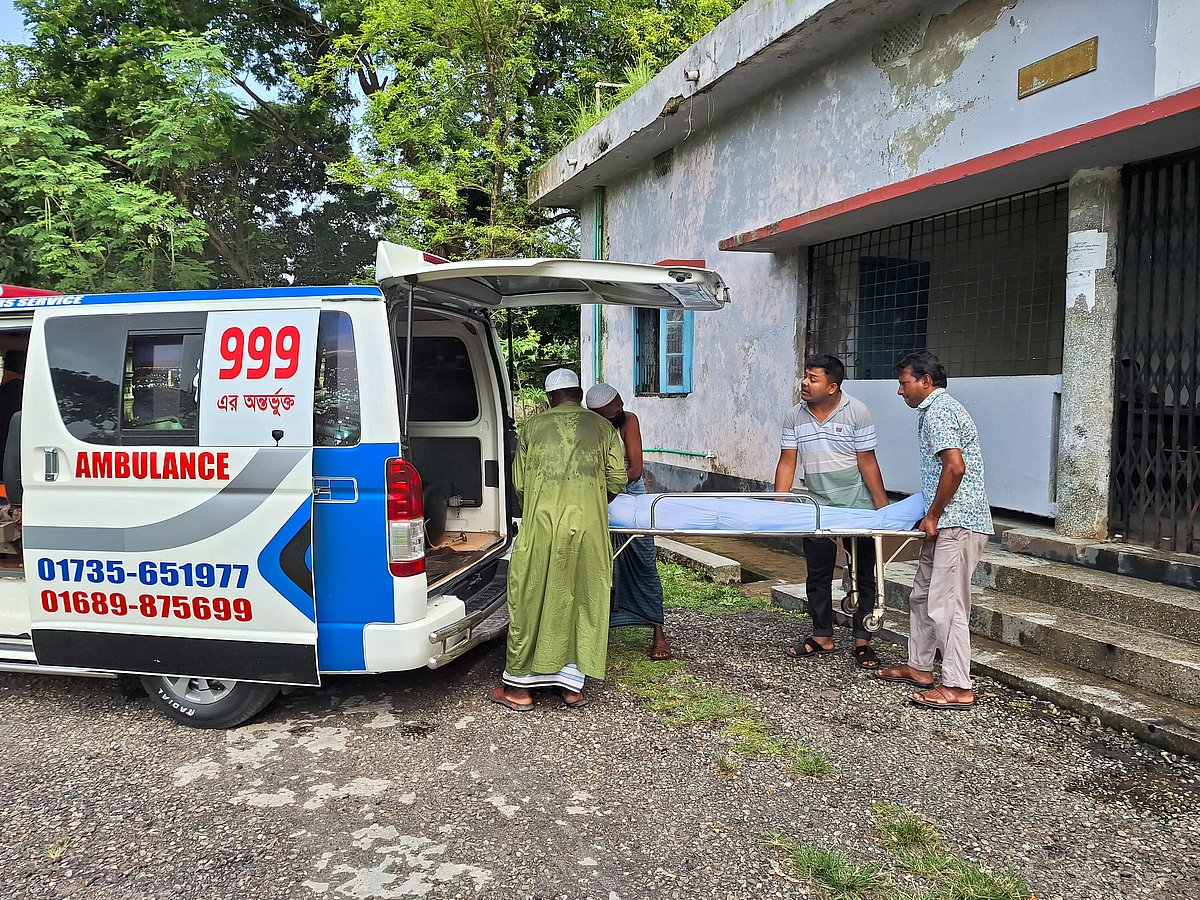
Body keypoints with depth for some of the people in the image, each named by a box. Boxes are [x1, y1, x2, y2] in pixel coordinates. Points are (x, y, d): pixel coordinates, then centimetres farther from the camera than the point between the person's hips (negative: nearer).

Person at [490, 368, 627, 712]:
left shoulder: (532, 427, 5)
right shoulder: (602, 427, 7)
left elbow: (519, 483, 8)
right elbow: (617, 480, 5)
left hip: (540, 527, -1)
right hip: (588, 529, 1)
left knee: (531, 600, 8)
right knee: (583, 600, 11)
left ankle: (518, 687, 17)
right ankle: (573, 686, 17)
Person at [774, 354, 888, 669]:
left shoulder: (857, 412, -10)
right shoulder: (795, 416, 0)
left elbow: (867, 462, -9)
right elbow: (787, 462, 2)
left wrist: (883, 507, -11)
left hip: (857, 507, -3)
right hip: (817, 507, 4)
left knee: (864, 575, 4)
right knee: (817, 575, 11)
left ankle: (862, 641, 15)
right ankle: (822, 637, 25)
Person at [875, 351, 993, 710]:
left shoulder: (937, 412, -13)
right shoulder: (939, 408, 20)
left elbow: (955, 467, -24)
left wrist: (933, 516, -16)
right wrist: (931, 515, 22)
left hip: (956, 523, -11)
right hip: (947, 522, 11)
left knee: (946, 604, -9)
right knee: (922, 596, 17)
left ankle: (957, 687, -4)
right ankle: (919, 667, 28)